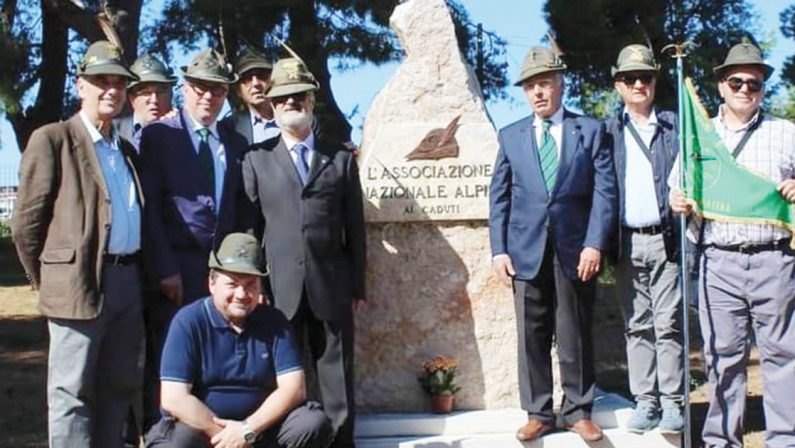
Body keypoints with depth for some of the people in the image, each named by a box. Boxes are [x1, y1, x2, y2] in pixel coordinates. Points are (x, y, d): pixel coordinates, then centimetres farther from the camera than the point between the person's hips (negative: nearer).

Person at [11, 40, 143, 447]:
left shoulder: (126, 150, 18)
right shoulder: (52, 140, -3)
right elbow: (26, 222, -4)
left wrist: (137, 272, 12)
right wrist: (46, 281, 0)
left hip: (128, 280, 7)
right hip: (80, 284, -7)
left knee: (118, 387, 13)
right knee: (72, 394, -1)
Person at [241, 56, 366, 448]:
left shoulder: (341, 158, 10)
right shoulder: (256, 159, 8)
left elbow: (354, 226, 8)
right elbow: (249, 225, 4)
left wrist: (357, 285, 5)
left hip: (332, 287, 0)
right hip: (279, 287, 0)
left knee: (338, 379, 5)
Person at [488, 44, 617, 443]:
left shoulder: (590, 130, 7)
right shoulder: (511, 136, 12)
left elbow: (604, 190, 0)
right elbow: (499, 196, 9)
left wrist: (594, 244, -10)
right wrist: (499, 249, 0)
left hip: (575, 249, -1)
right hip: (527, 249, 2)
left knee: (575, 335, 5)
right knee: (532, 335, 5)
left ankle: (578, 411, 16)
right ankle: (538, 413, 14)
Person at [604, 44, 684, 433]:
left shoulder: (675, 126, 9)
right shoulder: (607, 132, 10)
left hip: (666, 240, -1)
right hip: (627, 243, 1)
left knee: (668, 324, -1)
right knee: (637, 326, 6)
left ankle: (672, 402, 5)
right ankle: (645, 401, 12)